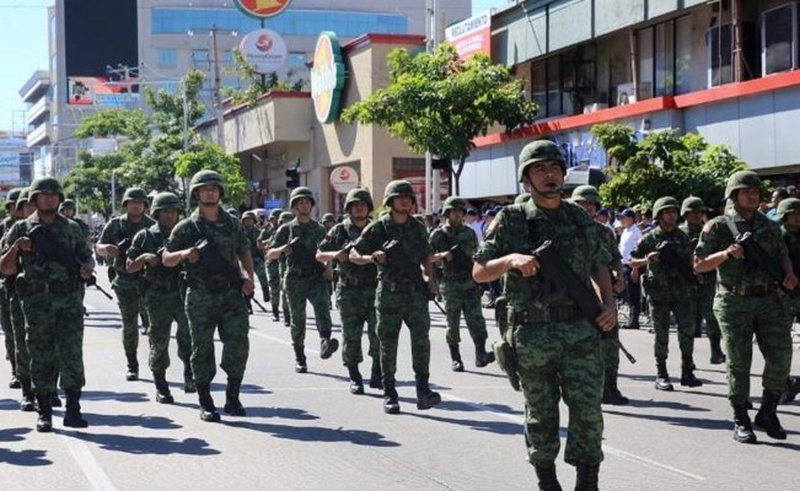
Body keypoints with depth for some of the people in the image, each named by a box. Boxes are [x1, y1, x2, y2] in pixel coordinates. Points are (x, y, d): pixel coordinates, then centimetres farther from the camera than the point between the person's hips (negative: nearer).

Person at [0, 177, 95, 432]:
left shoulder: (71, 228, 12)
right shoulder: (21, 229, 7)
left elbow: (87, 256, 17)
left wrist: (87, 268, -6)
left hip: (70, 299, 1)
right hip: (37, 303, -1)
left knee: (71, 354, -8)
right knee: (41, 358, 3)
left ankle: (73, 410, -5)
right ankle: (44, 413, 11)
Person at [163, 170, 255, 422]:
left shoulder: (233, 223, 11)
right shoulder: (186, 227, 3)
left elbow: (244, 253, 20)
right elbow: (166, 259, 5)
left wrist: (249, 277, 3)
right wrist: (185, 253, -16)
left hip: (232, 294, 1)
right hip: (201, 298, -1)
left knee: (238, 343, -11)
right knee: (202, 349, 3)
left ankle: (232, 397, 1)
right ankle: (205, 403, 12)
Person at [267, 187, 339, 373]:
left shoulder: (319, 230, 14)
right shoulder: (286, 229, 7)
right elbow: (269, 254, 7)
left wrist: (328, 267, 5)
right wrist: (281, 250, -14)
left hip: (316, 278, 0)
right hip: (295, 280, 0)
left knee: (322, 305, -27)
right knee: (298, 320, 5)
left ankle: (325, 343, -46)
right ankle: (299, 358, 18)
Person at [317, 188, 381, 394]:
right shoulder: (339, 231, 4)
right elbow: (319, 255, 8)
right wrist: (335, 255, -11)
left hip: (375, 289, 1)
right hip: (350, 291, -1)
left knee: (380, 335, -2)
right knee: (351, 336, 2)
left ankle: (377, 375, 11)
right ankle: (354, 378, 12)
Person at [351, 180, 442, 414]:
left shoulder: (418, 228, 9)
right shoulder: (378, 228, -1)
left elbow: (426, 256, 22)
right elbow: (353, 255, 5)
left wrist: (430, 279, 7)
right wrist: (371, 258, -15)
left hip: (416, 292, 2)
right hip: (389, 292, -2)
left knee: (421, 338, -14)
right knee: (388, 345, 4)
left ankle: (423, 391, -17)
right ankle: (389, 394, 14)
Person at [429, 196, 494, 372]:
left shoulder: (469, 233, 12)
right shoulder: (439, 234, 2)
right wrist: (442, 255, -16)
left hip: (470, 284, 2)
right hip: (451, 286, -2)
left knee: (476, 318, -13)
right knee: (453, 324, 5)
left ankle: (480, 354, -22)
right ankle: (455, 359, 13)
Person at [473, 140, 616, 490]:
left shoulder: (581, 219, 9)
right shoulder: (511, 220, 1)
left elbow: (599, 265, 21)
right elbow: (479, 272, 2)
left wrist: (610, 304, 5)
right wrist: (511, 259, -16)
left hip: (580, 330, 2)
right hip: (532, 334, -1)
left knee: (588, 410, -7)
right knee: (541, 415, 9)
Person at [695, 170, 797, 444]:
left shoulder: (769, 226, 13)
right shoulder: (718, 227, 1)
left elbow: (783, 255, 23)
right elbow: (699, 265, 0)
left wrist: (789, 275, 2)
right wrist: (726, 254, -15)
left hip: (769, 300, 3)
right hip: (734, 303, -3)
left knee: (780, 356, -6)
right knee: (739, 362, -1)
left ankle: (767, 413, 10)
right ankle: (741, 422, 9)